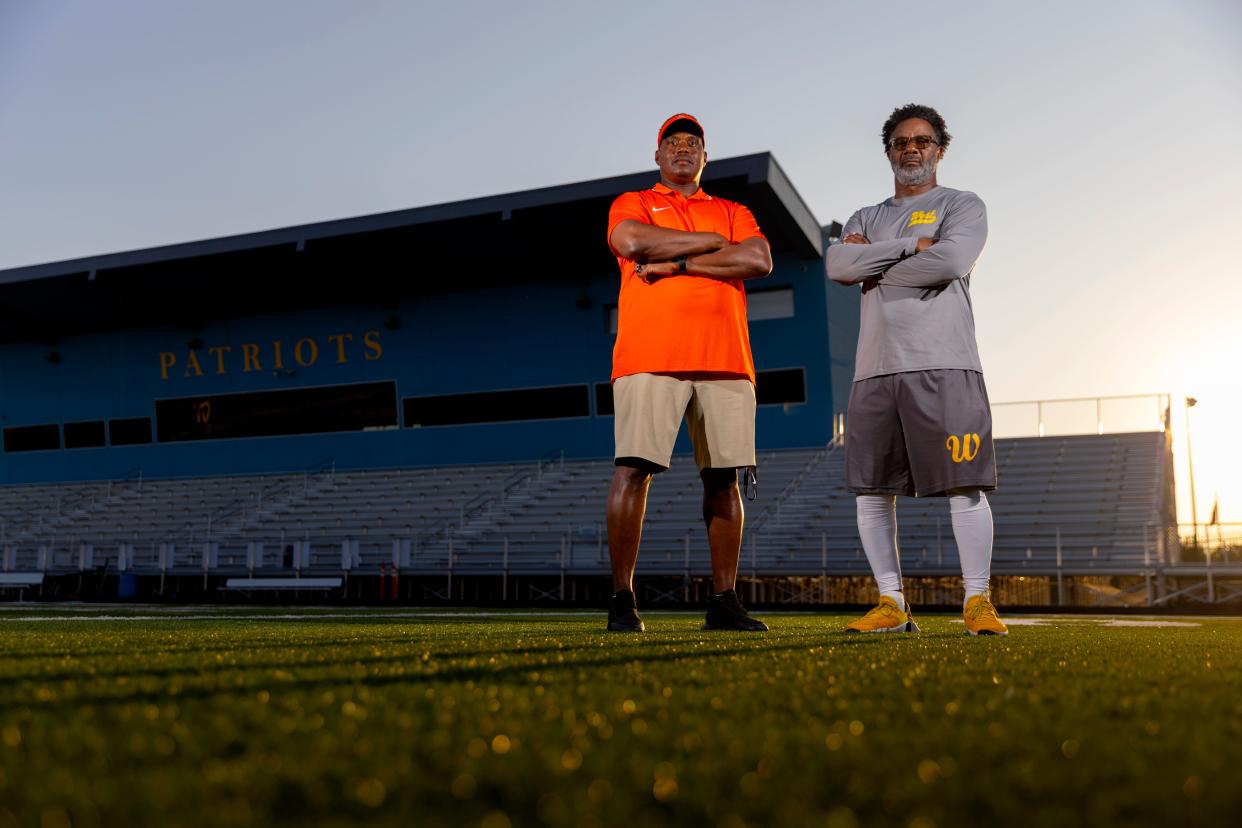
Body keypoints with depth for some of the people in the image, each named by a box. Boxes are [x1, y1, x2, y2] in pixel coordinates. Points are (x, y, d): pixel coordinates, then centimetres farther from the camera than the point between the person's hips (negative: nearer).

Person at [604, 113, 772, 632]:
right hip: (649, 358, -3)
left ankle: (724, 600, 8)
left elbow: (759, 261, 1)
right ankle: (622, 599, -6)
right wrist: (713, 241, 1)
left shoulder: (734, 214, 22)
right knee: (633, 469, -11)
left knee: (723, 477, 2)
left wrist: (678, 261, -5)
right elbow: (634, 242, -9)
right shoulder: (632, 204, 15)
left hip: (725, 360, 3)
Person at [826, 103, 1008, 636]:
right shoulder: (865, 220, 23)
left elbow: (949, 262, -10)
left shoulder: (962, 207, 11)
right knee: (871, 491, 1)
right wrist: (911, 245, -5)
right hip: (875, 370, 4)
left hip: (944, 366, -4)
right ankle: (891, 604, 8)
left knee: (964, 486, -9)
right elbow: (837, 266, 1)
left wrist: (874, 267, 0)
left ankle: (978, 601, -3)